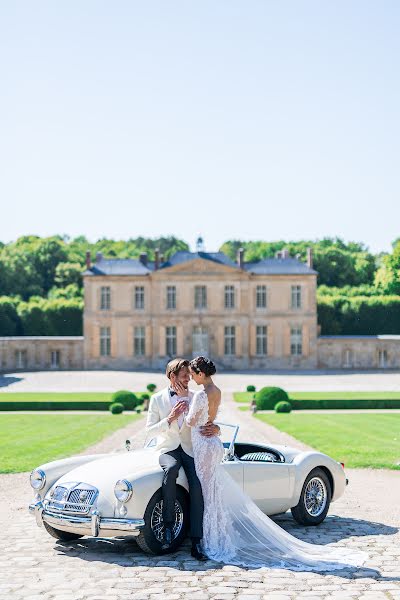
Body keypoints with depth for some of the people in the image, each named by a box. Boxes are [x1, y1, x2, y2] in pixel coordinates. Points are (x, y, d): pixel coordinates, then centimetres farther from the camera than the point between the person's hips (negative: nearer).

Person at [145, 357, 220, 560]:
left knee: (197, 486, -24)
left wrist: (215, 429, -18)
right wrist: (170, 419, -14)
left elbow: (206, 424, 6)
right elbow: (149, 429, 1)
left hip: (190, 449, 1)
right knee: (171, 469, -36)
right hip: (168, 449, -1)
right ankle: (168, 526, -26)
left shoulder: (195, 398, 7)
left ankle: (196, 543, -21)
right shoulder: (157, 399, 4)